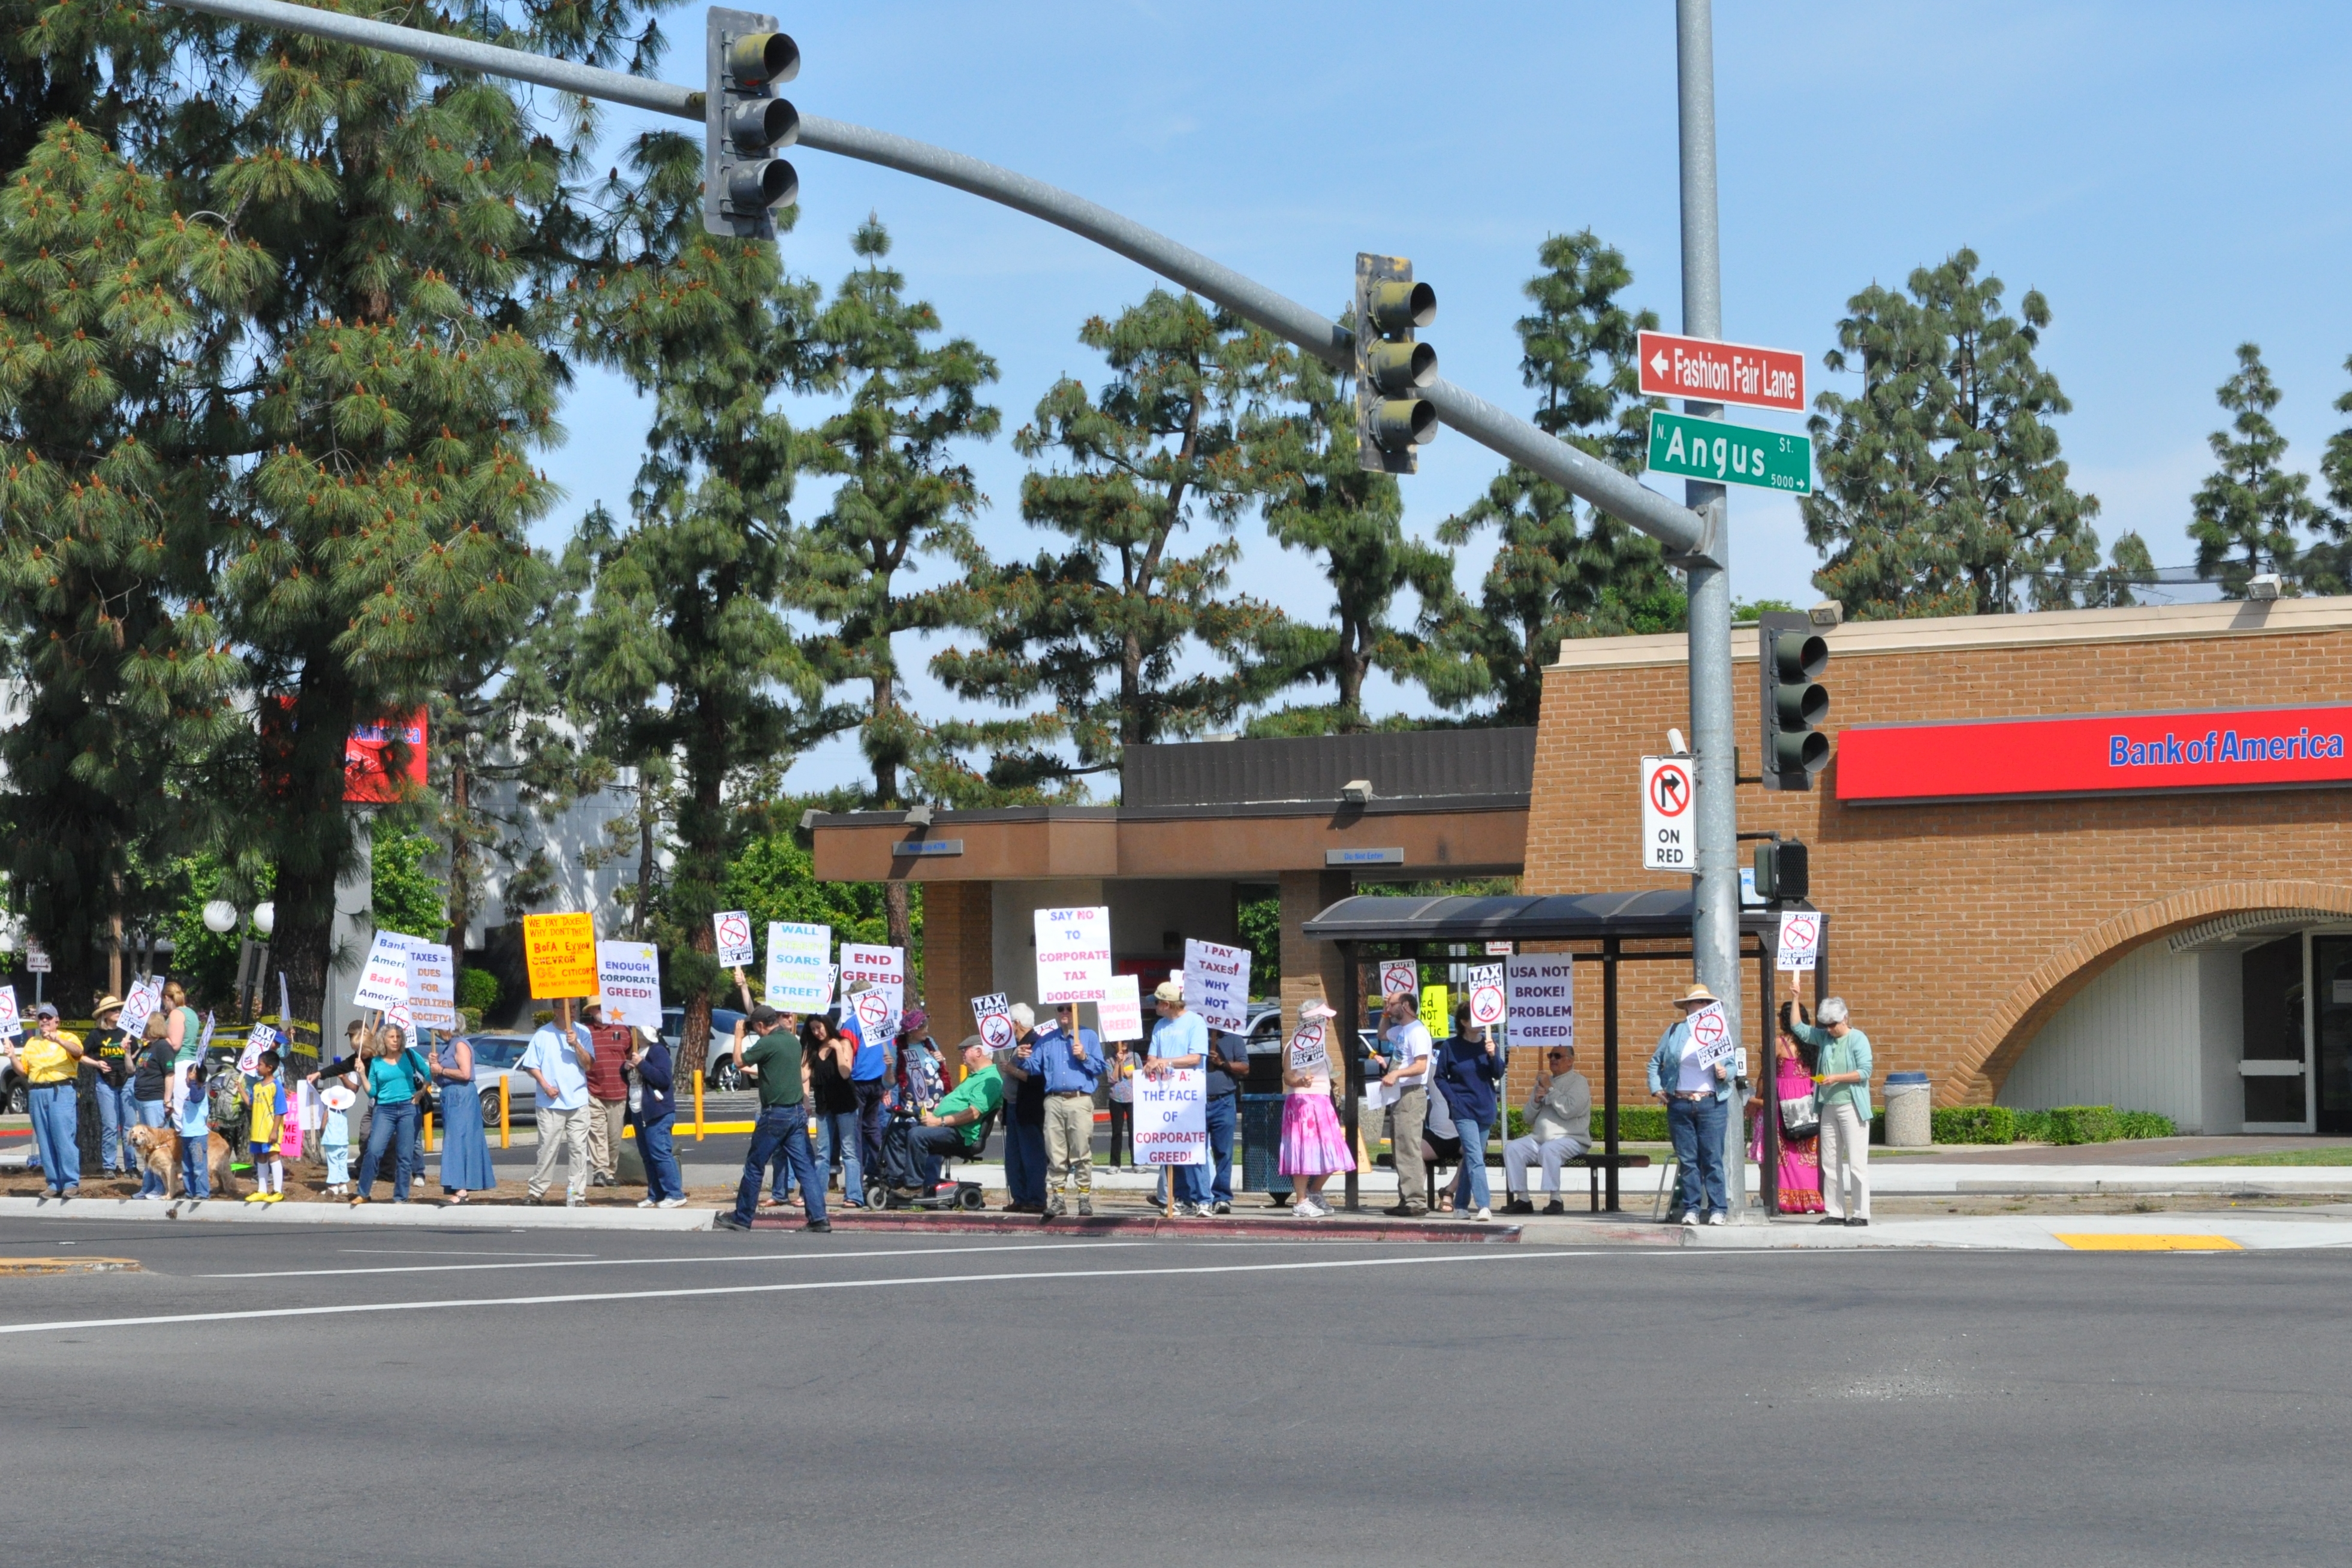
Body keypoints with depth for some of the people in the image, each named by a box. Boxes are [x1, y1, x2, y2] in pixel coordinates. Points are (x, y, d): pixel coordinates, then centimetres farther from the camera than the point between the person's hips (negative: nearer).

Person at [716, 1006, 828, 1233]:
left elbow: (740, 1061, -3)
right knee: (804, 1166, 3)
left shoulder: (767, 1043, -13)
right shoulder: (794, 1041, 10)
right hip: (797, 1111, 7)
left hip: (776, 1114, -7)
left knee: (754, 1167, 5)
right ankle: (819, 1218, -7)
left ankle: (742, 1218, 13)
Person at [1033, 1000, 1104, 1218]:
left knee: (1082, 1152, -4)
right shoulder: (1045, 1040, 17)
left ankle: (1085, 1197, 0)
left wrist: (1084, 1057, -12)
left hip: (1080, 1100, -3)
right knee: (1055, 1154, 2)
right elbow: (1036, 1068, 12)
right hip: (1054, 1101, 3)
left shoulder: (1088, 1036, 9)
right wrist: (1024, 1060, -7)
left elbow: (1100, 1068, 4)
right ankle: (1056, 1198, 6)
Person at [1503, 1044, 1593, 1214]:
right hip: (1539, 1138, 6)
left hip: (1570, 1139, -6)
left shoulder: (1578, 1082, 1)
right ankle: (1523, 1200, -20)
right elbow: (1529, 1119, 19)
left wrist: (1550, 1089, -12)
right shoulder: (1543, 1081, 21)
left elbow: (1568, 1110, -18)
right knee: (1512, 1148, -17)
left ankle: (1556, 1200, -33)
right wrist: (1536, 1100, -1)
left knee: (1549, 1149, -37)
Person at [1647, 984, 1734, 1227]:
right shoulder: (1674, 1031, 9)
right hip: (1680, 1104, 1)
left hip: (1712, 1104, -1)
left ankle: (1718, 1210, -1)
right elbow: (1655, 1062, 16)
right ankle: (1691, 1209, 9)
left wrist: (1725, 1073, -13)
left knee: (1713, 1159, -4)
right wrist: (1656, 1088, 4)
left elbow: (1732, 1064, 9)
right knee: (1687, 1159, 3)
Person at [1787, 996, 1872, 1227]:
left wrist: (1836, 1078, -16)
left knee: (1857, 1162, -7)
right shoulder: (1824, 1037, 13)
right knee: (1830, 1162, 7)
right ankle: (1835, 1212, 12)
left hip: (1852, 1107, -7)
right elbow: (1798, 1028, 19)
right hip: (1829, 1107, 7)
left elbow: (1865, 1072, -12)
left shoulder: (1858, 1039, -5)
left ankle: (1861, 1214, -5)